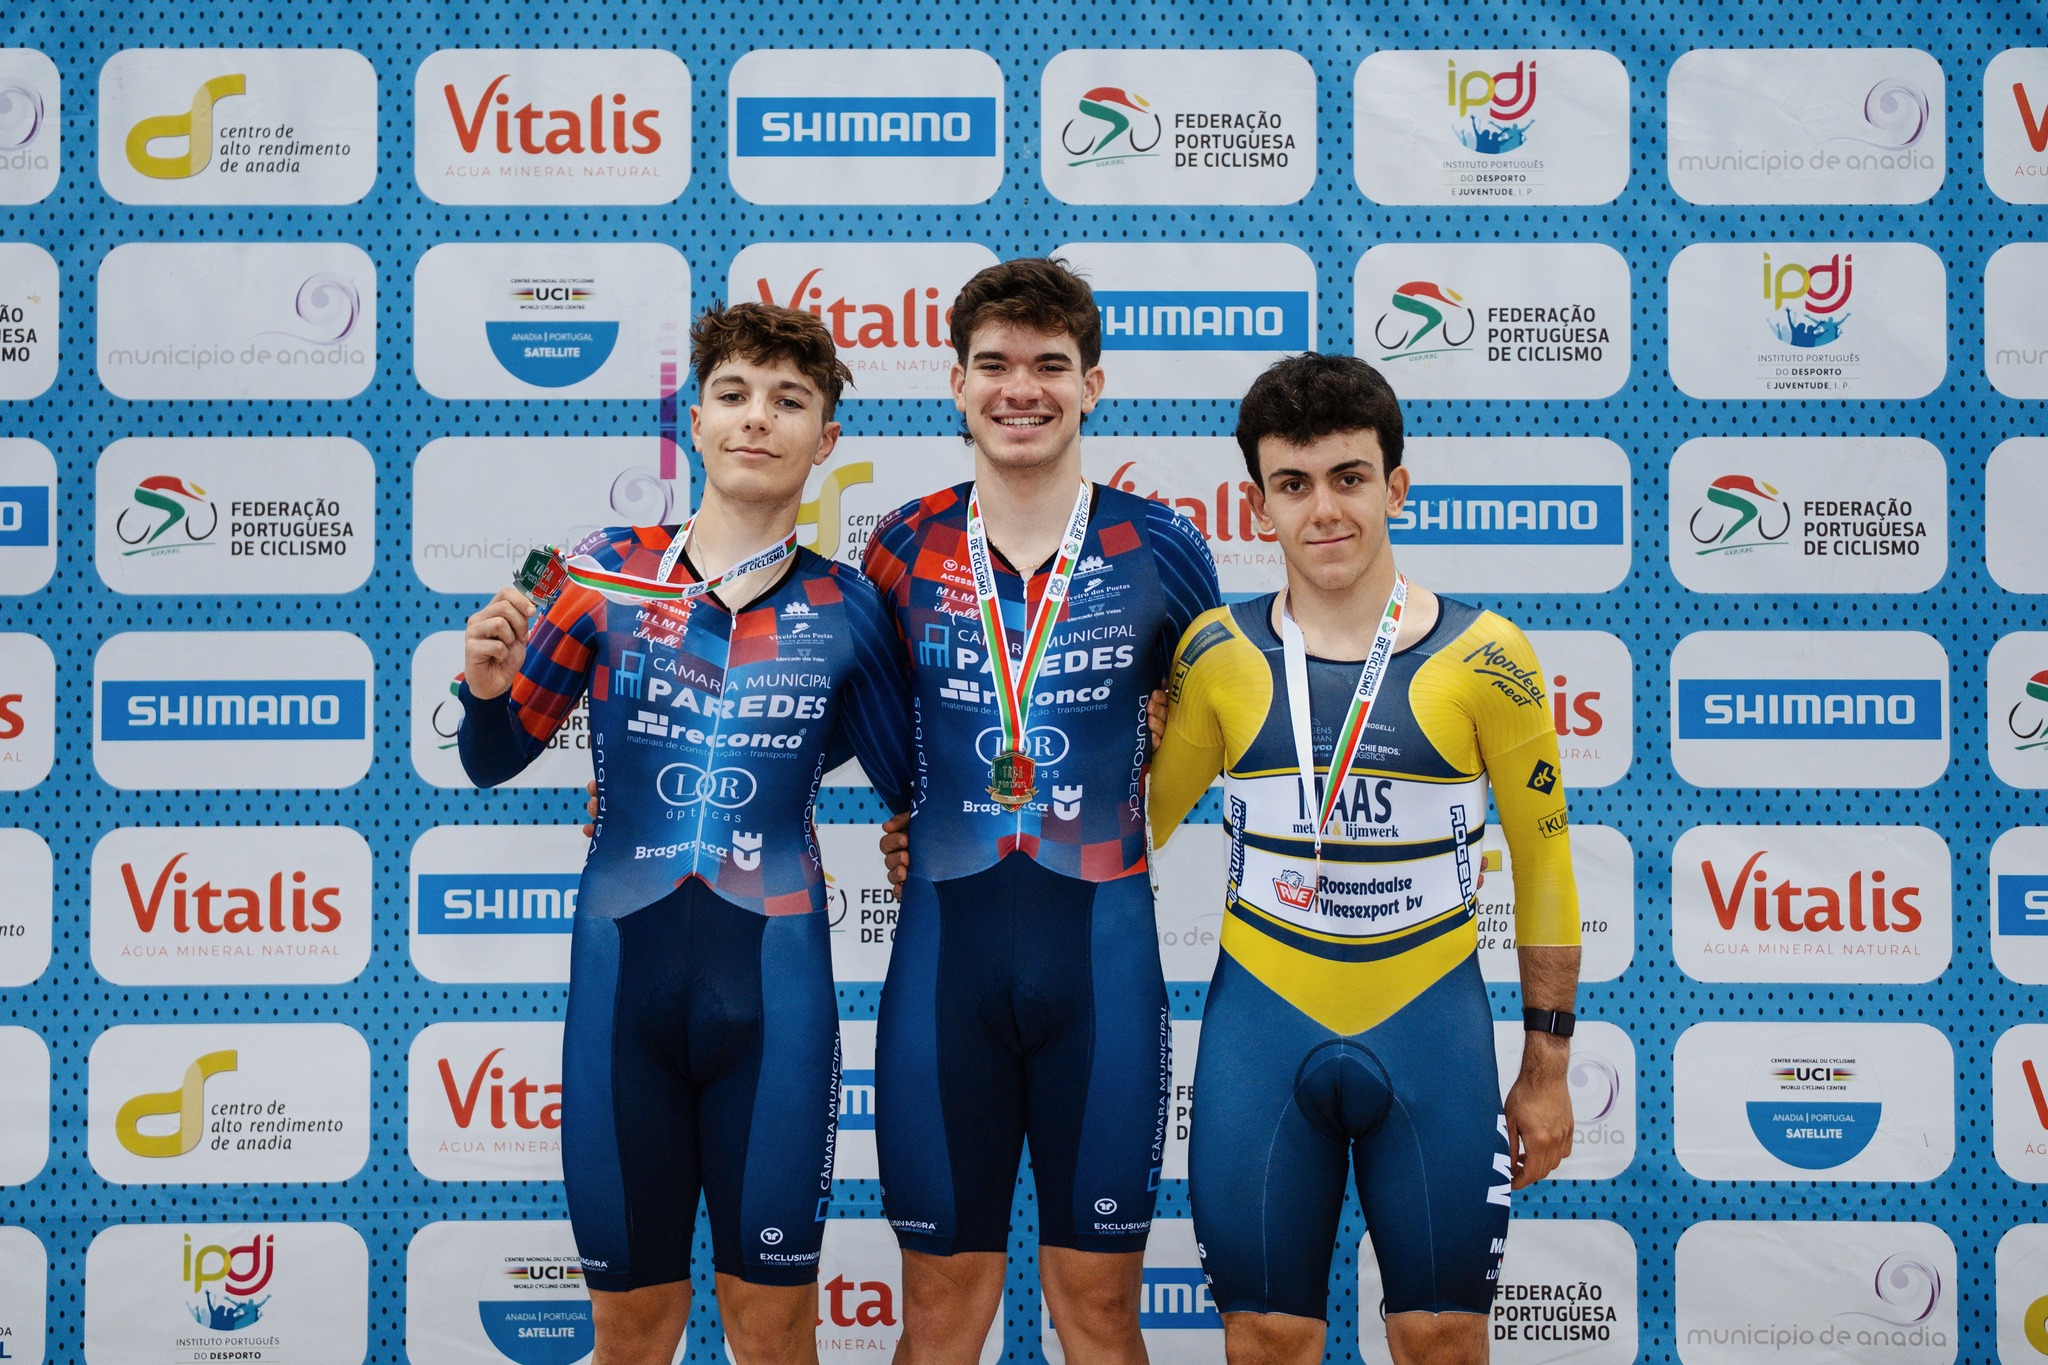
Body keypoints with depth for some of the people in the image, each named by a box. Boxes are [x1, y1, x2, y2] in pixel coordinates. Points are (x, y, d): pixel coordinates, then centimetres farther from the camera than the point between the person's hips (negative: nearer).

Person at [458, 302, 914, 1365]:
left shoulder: (845, 610, 3)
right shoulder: (609, 572, 2)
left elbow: (910, 786, 15)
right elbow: (495, 762, 7)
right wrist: (486, 688, -12)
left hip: (773, 979, 0)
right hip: (624, 966, 0)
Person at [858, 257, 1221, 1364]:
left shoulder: (1159, 551, 1)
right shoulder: (903, 551, 4)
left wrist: (1125, 836, 8)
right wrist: (910, 829, 3)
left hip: (1103, 945, -1)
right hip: (945, 945, 1)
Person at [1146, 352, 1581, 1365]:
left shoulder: (1482, 659, -5)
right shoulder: (1219, 655, -1)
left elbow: (1545, 863, 3)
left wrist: (1546, 1071, 5)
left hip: (1432, 1025, -1)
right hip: (1262, 1026, 1)